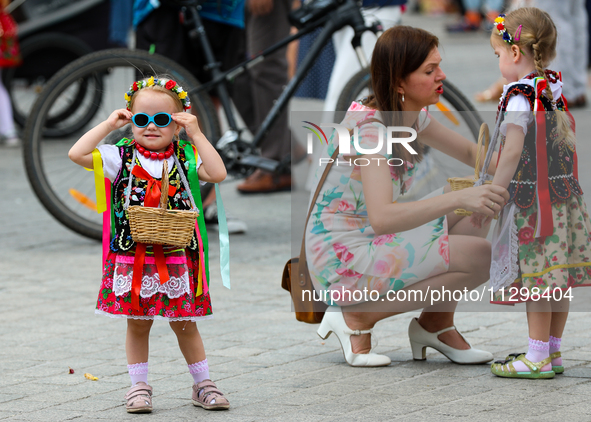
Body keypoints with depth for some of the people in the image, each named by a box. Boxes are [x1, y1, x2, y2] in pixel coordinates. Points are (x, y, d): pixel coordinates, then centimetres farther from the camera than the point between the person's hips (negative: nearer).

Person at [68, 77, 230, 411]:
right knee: (138, 323, 8)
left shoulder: (186, 158, 1)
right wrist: (108, 124, -7)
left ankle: (203, 384, 20)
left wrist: (197, 134, -11)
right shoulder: (122, 157, -1)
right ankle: (140, 386, 19)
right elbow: (77, 153, -10)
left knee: (184, 323, 9)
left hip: (176, 256, 0)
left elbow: (217, 174, -14)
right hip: (132, 257, 0)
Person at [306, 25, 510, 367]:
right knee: (482, 256, -18)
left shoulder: (410, 116, 4)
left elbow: (470, 153, 16)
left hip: (373, 243, 9)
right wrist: (459, 198, -43)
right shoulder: (368, 129, -24)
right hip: (343, 258, -9)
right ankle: (358, 317, -9)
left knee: (480, 210, 4)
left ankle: (436, 324, 9)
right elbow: (381, 218, -37)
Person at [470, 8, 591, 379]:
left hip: (531, 199, -8)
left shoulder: (519, 98, -15)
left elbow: (513, 154, -21)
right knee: (555, 280, 12)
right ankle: (553, 351, 19)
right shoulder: (555, 94, 10)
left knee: (536, 281, -4)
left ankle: (538, 358, -1)